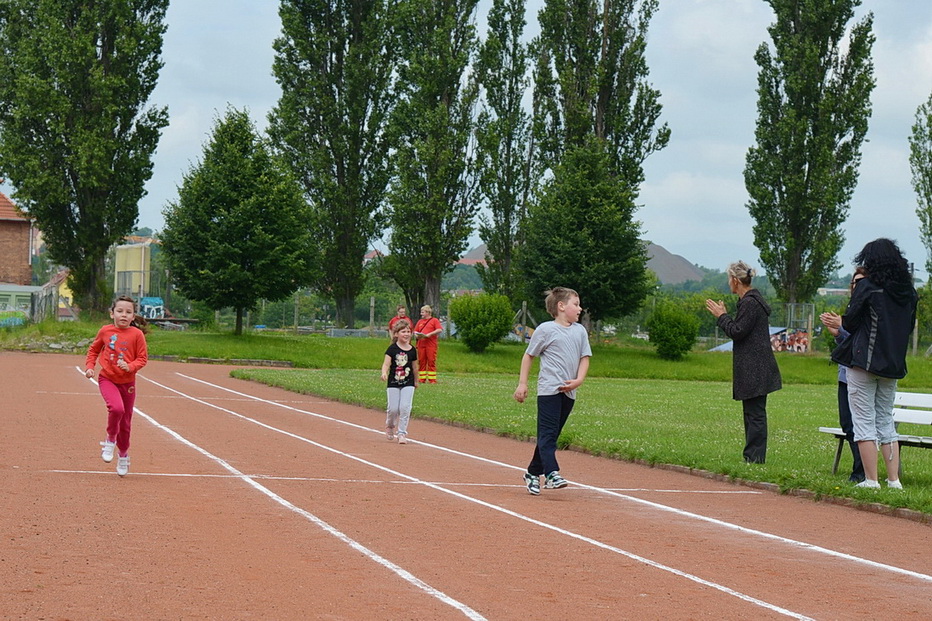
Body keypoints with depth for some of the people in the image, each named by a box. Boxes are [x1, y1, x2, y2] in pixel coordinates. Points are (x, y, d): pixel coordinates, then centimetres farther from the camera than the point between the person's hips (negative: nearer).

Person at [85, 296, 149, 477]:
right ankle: (110, 440, -2)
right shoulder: (105, 331, -2)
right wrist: (89, 366, 0)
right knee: (116, 408, -28)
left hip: (127, 382, 1)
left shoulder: (137, 334, -7)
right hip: (107, 379, -1)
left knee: (125, 422, 9)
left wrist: (130, 366, -21)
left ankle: (123, 454, 34)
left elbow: (142, 358, -4)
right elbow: (94, 349, 13)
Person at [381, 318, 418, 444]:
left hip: (408, 384, 1)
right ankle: (389, 426, 32)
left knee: (405, 407, -9)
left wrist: (415, 381, 20)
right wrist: (384, 373, -34)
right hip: (393, 383, -1)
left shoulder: (412, 350, 2)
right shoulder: (392, 349, -6)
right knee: (393, 408, 0)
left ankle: (402, 433, 1)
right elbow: (386, 363, -14)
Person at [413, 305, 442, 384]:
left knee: (431, 362, -5)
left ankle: (432, 379, -4)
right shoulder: (420, 321, 19)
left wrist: (429, 334, -15)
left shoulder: (434, 320, 2)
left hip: (431, 344, -5)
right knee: (421, 362, 5)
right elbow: (415, 331, 20)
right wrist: (417, 335, -3)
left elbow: (440, 330, -9)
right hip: (421, 344, 5)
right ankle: (421, 379, 10)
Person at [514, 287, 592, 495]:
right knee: (547, 433, -13)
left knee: (550, 435, 10)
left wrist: (579, 380, -5)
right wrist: (522, 384, 0)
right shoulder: (546, 329, -3)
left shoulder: (580, 331, 12)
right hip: (549, 390, -6)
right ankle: (552, 474, -23)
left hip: (569, 392, 6)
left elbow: (585, 358, 13)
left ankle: (533, 473, 20)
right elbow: (529, 355, 3)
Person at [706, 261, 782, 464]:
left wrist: (722, 316, -7)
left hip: (754, 369, -11)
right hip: (754, 366, 11)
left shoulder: (750, 303, -16)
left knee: (755, 412, -8)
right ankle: (753, 455, 15)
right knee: (753, 411, 12)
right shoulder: (752, 300, 16)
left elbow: (737, 332, -18)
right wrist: (723, 315, 16)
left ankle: (755, 456, -7)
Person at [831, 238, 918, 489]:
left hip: (864, 361, -6)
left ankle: (871, 480, -4)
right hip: (893, 364, 6)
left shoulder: (867, 286, -10)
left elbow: (850, 322, -7)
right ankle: (894, 480, 9)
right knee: (886, 421, 14)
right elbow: (909, 326, 15)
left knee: (864, 422, -1)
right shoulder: (908, 291, 7)